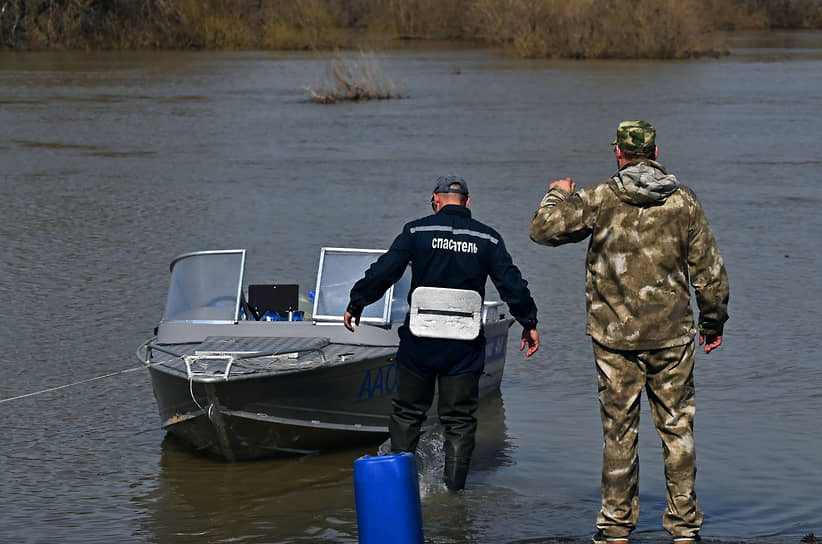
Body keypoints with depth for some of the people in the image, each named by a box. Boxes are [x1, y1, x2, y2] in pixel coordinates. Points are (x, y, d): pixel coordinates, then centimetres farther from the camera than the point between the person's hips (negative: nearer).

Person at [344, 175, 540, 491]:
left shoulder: (417, 231, -2)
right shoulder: (487, 239, 2)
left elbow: (383, 272, -4)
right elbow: (512, 284, 2)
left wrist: (356, 304, 8)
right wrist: (529, 323, 13)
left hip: (420, 339, -1)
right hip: (465, 345, 1)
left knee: (407, 412, 14)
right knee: (459, 420, 7)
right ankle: (454, 489, 4)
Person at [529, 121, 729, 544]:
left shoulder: (599, 200, -6)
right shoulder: (684, 203, 0)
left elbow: (543, 230, -6)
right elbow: (709, 270, 3)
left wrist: (558, 197, 15)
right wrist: (713, 323, 16)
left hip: (614, 336, -1)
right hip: (672, 335, 1)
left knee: (619, 431, 6)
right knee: (677, 429, 8)